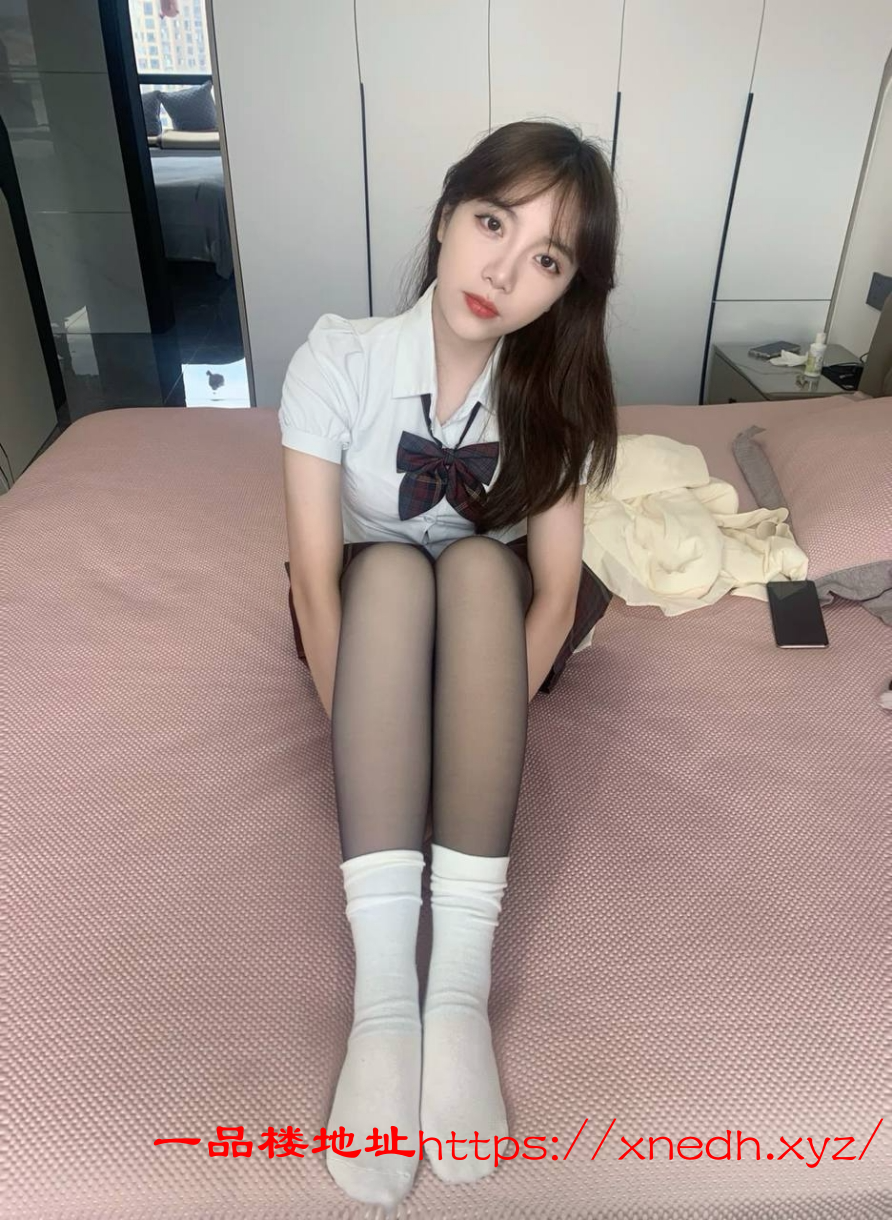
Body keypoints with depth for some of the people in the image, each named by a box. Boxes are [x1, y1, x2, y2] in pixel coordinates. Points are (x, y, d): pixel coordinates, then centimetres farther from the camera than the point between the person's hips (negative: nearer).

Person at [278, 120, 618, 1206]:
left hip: (486, 621, 1)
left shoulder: (556, 390, -13)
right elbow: (314, 568, -23)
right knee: (393, 566, -34)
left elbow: (554, 585, -17)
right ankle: (383, 988, -39)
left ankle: (461, 982, -36)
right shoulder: (338, 360, -18)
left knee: (478, 562, -33)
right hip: (369, 615, 0)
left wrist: (485, 734, -29)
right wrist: (364, 742, -29)